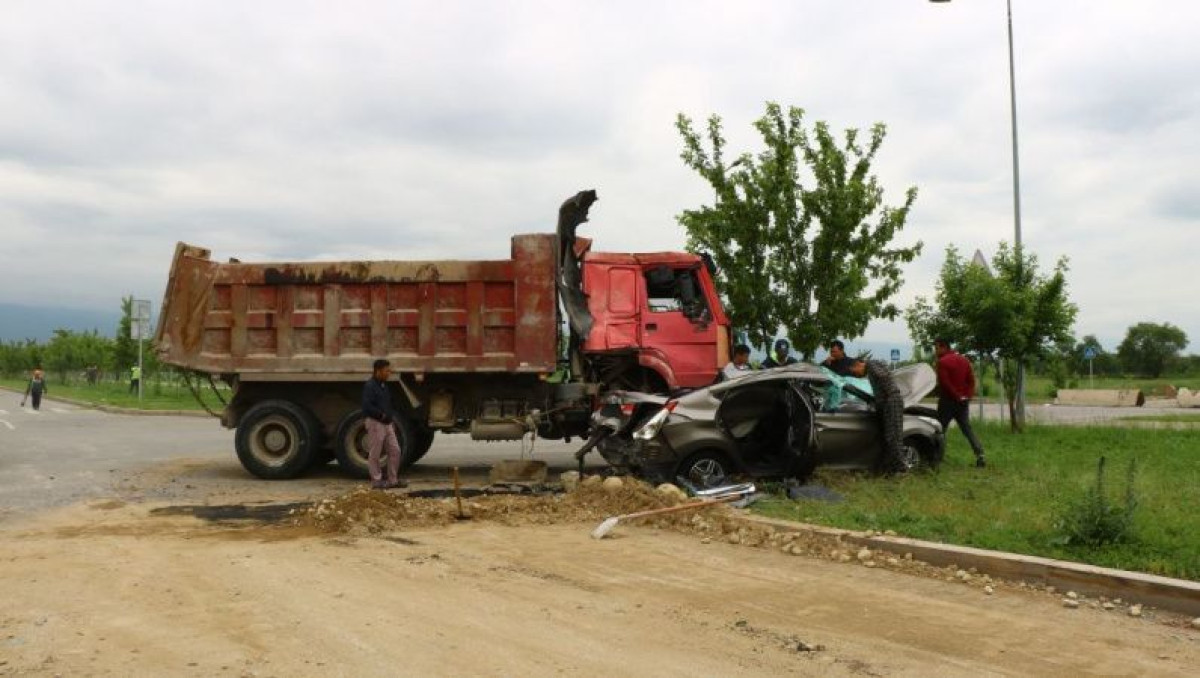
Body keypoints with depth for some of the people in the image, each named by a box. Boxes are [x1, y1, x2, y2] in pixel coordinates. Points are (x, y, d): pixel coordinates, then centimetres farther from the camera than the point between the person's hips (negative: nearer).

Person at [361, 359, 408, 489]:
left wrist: (392, 418, 13)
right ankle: (376, 480, 7)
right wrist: (382, 415, -19)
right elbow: (367, 406, -22)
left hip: (387, 423, 9)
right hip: (375, 423, -9)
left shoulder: (384, 386, 16)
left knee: (395, 450, 6)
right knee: (374, 454, 0)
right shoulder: (369, 386, -13)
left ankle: (393, 479, 12)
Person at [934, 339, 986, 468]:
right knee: (967, 429, 7)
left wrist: (957, 396, -13)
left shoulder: (943, 361, -11)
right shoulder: (964, 360, 13)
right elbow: (971, 380, 10)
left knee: (940, 429, 2)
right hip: (963, 401, 6)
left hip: (948, 400, -6)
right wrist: (968, 395, 4)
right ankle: (980, 455, -4)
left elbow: (944, 383, -18)